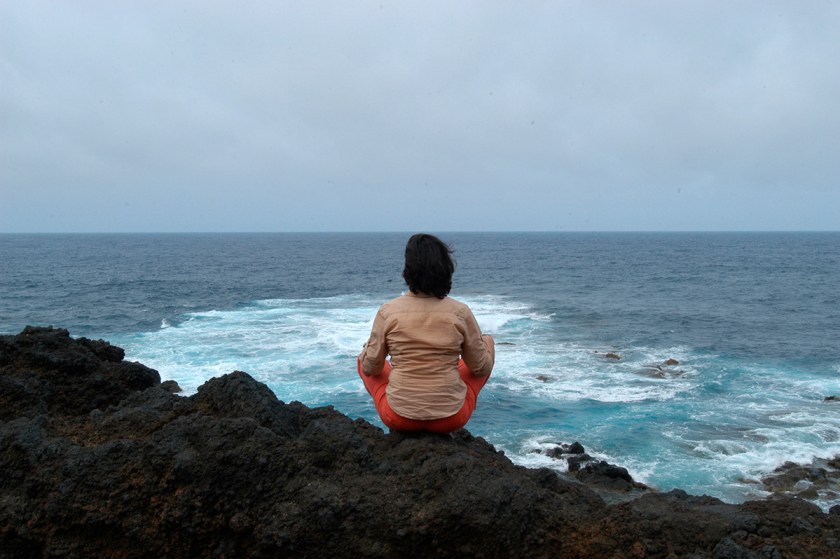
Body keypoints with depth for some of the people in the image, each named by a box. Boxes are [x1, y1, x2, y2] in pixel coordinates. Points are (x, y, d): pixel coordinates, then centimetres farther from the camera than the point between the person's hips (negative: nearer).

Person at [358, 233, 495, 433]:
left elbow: (371, 368, 0)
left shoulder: (387, 312, -11)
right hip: (451, 419, 0)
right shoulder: (460, 312, -12)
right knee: (488, 342, 21)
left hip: (399, 419, 1)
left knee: (364, 357, 29)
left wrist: (367, 348, 23)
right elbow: (482, 368, 0)